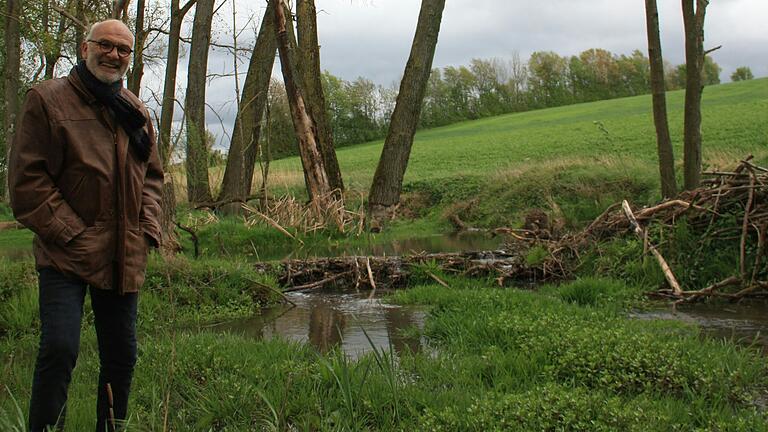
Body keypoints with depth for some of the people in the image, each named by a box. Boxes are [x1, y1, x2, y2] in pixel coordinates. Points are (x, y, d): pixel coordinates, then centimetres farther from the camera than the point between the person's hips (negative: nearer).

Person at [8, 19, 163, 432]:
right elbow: (26, 177, -7)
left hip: (123, 257, 6)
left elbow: (152, 176, 23)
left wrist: (148, 228, 7)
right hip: (66, 254, -5)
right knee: (59, 348, -17)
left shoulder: (136, 112, 15)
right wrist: (69, 234, -13)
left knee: (121, 355, 11)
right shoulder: (47, 99, -3)